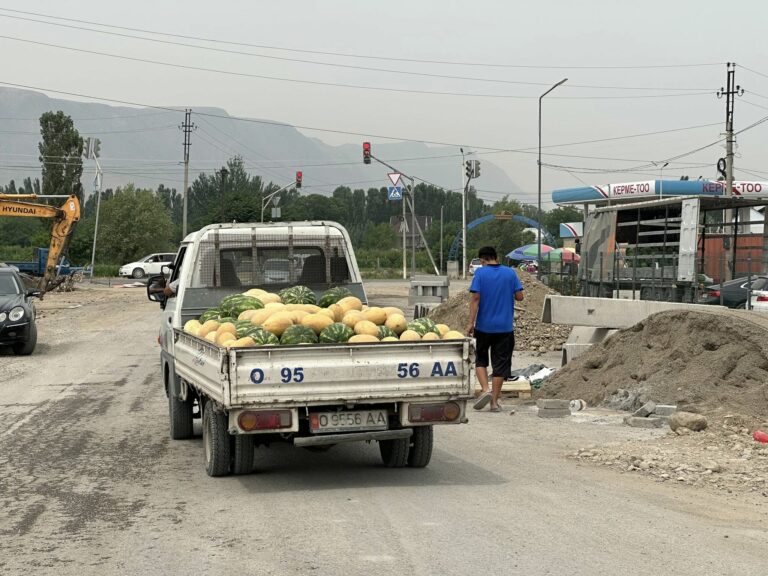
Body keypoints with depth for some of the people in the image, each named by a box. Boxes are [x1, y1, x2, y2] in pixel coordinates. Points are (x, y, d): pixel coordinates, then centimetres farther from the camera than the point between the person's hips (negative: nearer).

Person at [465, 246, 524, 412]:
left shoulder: (480, 273, -6)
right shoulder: (510, 273, 1)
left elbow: (475, 298, -11)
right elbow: (519, 297, 1)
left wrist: (471, 322, -9)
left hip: (484, 326, -1)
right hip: (505, 326, 1)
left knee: (481, 359, 16)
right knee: (500, 363, 7)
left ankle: (485, 390, -6)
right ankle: (494, 401, 8)